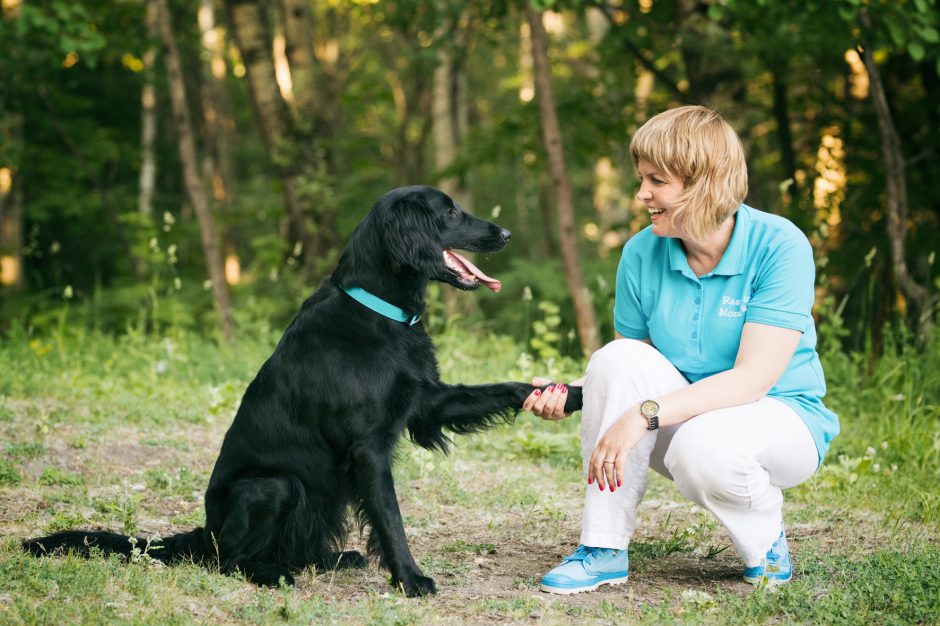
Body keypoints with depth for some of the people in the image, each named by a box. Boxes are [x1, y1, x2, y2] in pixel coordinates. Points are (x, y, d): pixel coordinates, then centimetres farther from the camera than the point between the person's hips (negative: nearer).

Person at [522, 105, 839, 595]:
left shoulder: (779, 246, -19)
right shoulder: (642, 253, -5)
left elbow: (754, 377, -26)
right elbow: (630, 367, 2)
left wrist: (645, 414, -35)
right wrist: (568, 395, -19)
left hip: (782, 418, -4)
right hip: (683, 416, 4)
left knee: (702, 446, -37)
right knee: (616, 359, -25)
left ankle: (766, 546, -3)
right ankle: (604, 549, -18)